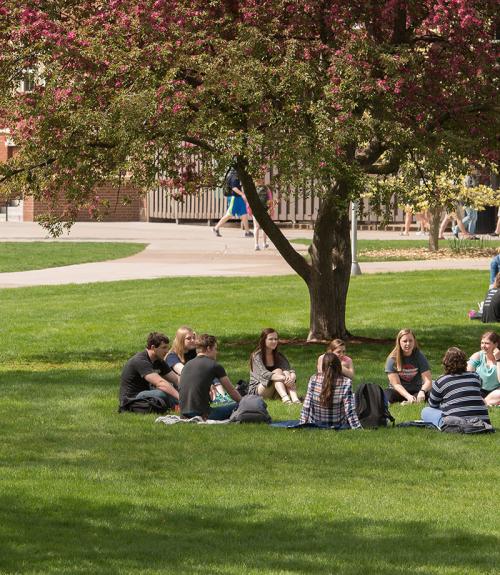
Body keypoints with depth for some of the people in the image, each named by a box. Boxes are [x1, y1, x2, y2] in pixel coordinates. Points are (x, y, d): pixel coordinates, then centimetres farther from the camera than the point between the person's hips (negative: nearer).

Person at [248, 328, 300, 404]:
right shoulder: (257, 356, -9)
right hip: (256, 390, -5)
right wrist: (283, 378, -41)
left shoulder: (279, 356, 8)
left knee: (287, 374, -22)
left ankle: (295, 399, -46)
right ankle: (285, 398, -51)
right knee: (278, 371, -26)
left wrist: (292, 377, -33)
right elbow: (264, 374, -27)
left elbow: (289, 370, -8)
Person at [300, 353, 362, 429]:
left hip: (315, 425, 2)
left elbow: (306, 406, -10)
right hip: (338, 426, -2)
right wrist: (357, 428, -16)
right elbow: (349, 410, -21)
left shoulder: (314, 379, -15)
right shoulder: (346, 383, -20)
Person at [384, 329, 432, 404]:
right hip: (399, 392, -1)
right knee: (388, 394, -35)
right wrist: (408, 396, -32)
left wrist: (422, 391, -35)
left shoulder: (420, 356, -5)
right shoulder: (392, 359, -8)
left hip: (416, 391, 1)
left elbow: (428, 381, -12)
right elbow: (396, 384, -15)